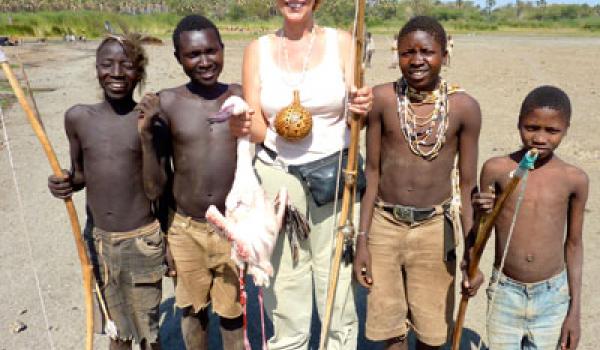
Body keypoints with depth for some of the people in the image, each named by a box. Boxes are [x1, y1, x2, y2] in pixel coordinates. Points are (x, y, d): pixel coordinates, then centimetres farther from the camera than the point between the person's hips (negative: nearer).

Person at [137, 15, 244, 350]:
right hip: (185, 229, 0)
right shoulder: (165, 104, -9)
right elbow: (155, 188, -7)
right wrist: (146, 135, -18)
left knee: (232, 311, 17)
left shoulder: (242, 97, -6)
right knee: (193, 308, 21)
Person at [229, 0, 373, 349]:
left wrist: (362, 109, -21)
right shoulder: (258, 49, 6)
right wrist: (244, 126, -21)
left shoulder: (342, 42, 3)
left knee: (338, 285, 3)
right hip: (276, 177, 1)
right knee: (284, 291, 7)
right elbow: (258, 130, 1)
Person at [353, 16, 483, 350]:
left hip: (435, 228, 0)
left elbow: (468, 185, -1)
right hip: (384, 224, 1)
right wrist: (362, 239, -1)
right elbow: (372, 172, -1)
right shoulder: (382, 99, -6)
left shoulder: (464, 107, -6)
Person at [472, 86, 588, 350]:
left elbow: (573, 244, 4)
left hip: (552, 297, 1)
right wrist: (480, 214, -23)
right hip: (505, 293, 0)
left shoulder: (575, 179, -6)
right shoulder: (496, 169, -10)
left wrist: (575, 311, 6)